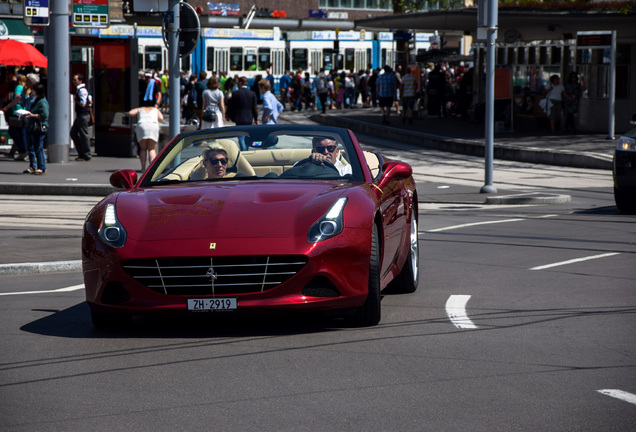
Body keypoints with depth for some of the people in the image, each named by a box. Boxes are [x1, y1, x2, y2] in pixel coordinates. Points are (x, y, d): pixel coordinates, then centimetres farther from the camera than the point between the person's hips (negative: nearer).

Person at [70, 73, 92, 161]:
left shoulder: (82, 90, -16)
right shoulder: (79, 89, 15)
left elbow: (82, 104, -22)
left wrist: (76, 100, -9)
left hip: (83, 115, -11)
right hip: (79, 115, 11)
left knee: (83, 135, -4)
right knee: (73, 133, 14)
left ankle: (86, 156, 2)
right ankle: (81, 153, 19)